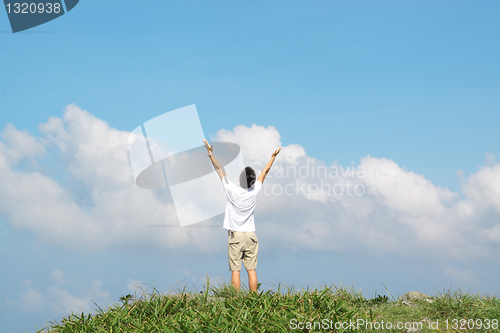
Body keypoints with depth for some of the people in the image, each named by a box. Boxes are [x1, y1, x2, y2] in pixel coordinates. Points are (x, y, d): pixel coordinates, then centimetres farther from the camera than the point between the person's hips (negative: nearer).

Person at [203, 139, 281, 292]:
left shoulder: (231, 190, -12)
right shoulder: (255, 191, -4)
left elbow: (219, 169, -3)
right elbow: (265, 172, 11)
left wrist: (210, 153, 5)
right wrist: (273, 157, 24)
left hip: (235, 235, -3)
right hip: (251, 235, 3)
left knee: (235, 270, -3)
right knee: (251, 270, 3)